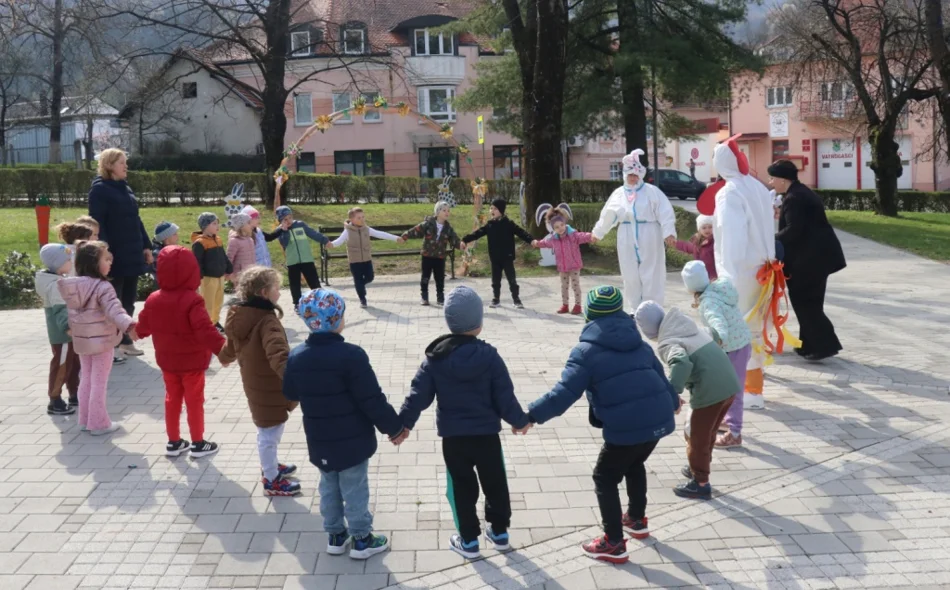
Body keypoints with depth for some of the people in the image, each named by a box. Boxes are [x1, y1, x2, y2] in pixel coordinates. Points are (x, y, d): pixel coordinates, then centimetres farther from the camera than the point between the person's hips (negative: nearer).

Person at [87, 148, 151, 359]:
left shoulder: (126, 189, 16)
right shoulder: (99, 190, -9)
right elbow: (97, 224, -14)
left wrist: (146, 246, 14)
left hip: (132, 254, 8)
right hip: (114, 257, -8)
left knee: (128, 300, 12)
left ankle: (125, 341, 21)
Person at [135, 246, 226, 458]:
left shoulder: (153, 300, -3)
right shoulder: (192, 300, -22)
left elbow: (143, 328, 9)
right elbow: (205, 330, -31)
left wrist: (133, 330, 32)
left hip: (167, 361, 5)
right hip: (192, 362, -5)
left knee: (172, 400, 16)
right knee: (194, 401, 7)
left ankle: (174, 442, 24)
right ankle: (198, 443, 15)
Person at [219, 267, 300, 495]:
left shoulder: (239, 316, 1)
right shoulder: (267, 321, -28)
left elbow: (230, 348, 20)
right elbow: (278, 355, -44)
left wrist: (225, 357, 43)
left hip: (256, 387, 9)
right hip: (270, 390, -9)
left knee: (268, 432, 27)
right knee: (270, 434, 8)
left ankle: (270, 466, 47)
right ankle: (272, 481, 23)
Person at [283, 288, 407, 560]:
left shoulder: (296, 356, -4)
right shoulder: (351, 355, -23)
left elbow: (290, 393, 10)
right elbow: (372, 400, -20)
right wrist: (395, 426, -8)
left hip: (318, 441, 5)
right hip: (352, 440, -5)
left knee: (329, 487, 20)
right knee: (355, 489, 8)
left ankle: (336, 536, 31)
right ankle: (361, 540, 20)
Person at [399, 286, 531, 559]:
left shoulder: (436, 357, -8)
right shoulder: (489, 356, -11)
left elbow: (419, 393, -6)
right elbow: (504, 395, -8)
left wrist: (403, 423, 4)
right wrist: (519, 420, 8)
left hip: (453, 437, 0)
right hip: (487, 434, 0)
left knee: (462, 488, 13)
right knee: (495, 483, 17)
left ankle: (469, 541, 20)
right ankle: (500, 533, 30)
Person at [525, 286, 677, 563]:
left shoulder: (586, 351, -4)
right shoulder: (639, 344, 16)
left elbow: (564, 393, -13)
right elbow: (659, 376, 28)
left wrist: (532, 414, -8)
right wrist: (672, 401, 49)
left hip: (627, 427, -7)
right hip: (659, 420, 7)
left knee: (605, 479, 12)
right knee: (634, 465, 33)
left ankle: (614, 544, 16)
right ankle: (637, 520, 48)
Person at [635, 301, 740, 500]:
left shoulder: (666, 343, -10)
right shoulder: (688, 326, 14)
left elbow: (682, 362, -31)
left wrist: (672, 394, -35)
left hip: (710, 391, -8)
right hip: (729, 385, 8)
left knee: (697, 438, 12)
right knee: (707, 434, 27)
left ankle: (700, 484, 24)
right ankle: (699, 469, 44)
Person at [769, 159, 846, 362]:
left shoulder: (793, 198, -17)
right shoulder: (802, 192, 16)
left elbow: (793, 230, -23)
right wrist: (782, 215, 18)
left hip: (811, 256, -11)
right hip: (817, 254, 11)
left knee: (805, 302, -5)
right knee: (808, 301, 14)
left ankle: (825, 345, -3)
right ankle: (810, 344, 20)